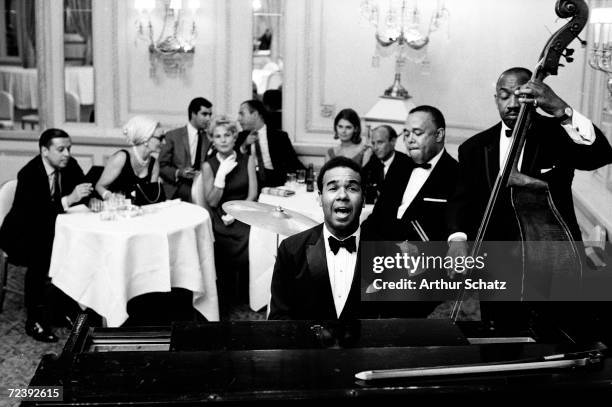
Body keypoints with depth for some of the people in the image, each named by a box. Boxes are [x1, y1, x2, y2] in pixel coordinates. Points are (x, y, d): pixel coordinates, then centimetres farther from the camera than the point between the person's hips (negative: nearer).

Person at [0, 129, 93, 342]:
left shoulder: (70, 166, -7)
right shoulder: (29, 174, -25)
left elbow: (86, 193, 0)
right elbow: (34, 213, -37)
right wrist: (69, 199, -47)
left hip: (50, 231, 6)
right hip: (21, 236, -6)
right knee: (41, 260, -33)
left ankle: (66, 307, 0)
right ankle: (34, 321, -15)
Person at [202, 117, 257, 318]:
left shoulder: (247, 160, 8)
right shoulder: (208, 165, 5)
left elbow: (252, 195, 3)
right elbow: (212, 202, -1)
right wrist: (221, 174, -12)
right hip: (220, 220, -1)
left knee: (249, 251, -25)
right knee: (225, 255, -25)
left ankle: (244, 299, -2)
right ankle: (223, 306, -6)